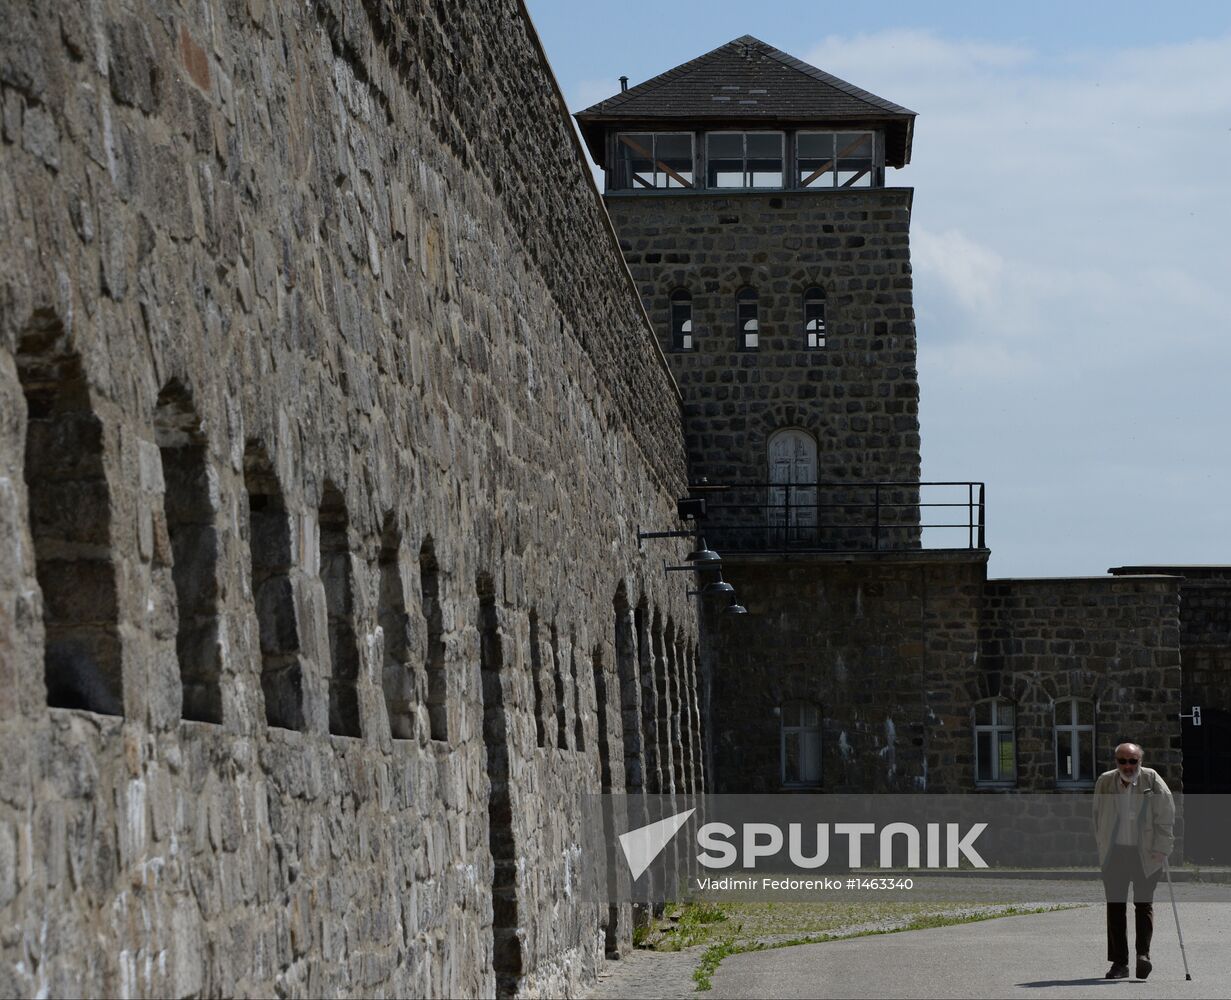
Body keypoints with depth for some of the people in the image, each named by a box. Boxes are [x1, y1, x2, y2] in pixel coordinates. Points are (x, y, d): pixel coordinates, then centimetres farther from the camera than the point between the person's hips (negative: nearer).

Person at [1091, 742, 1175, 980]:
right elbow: (1098, 817, 12)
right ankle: (1119, 962, 4)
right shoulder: (1105, 782, 4)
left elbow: (1166, 814, -3)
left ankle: (1143, 953, -2)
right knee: (1115, 906, 0)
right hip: (1115, 852, 2)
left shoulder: (1152, 780, -3)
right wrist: (1102, 847, 7)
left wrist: (1161, 848, -8)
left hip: (1146, 853, -2)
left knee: (1144, 903, -7)